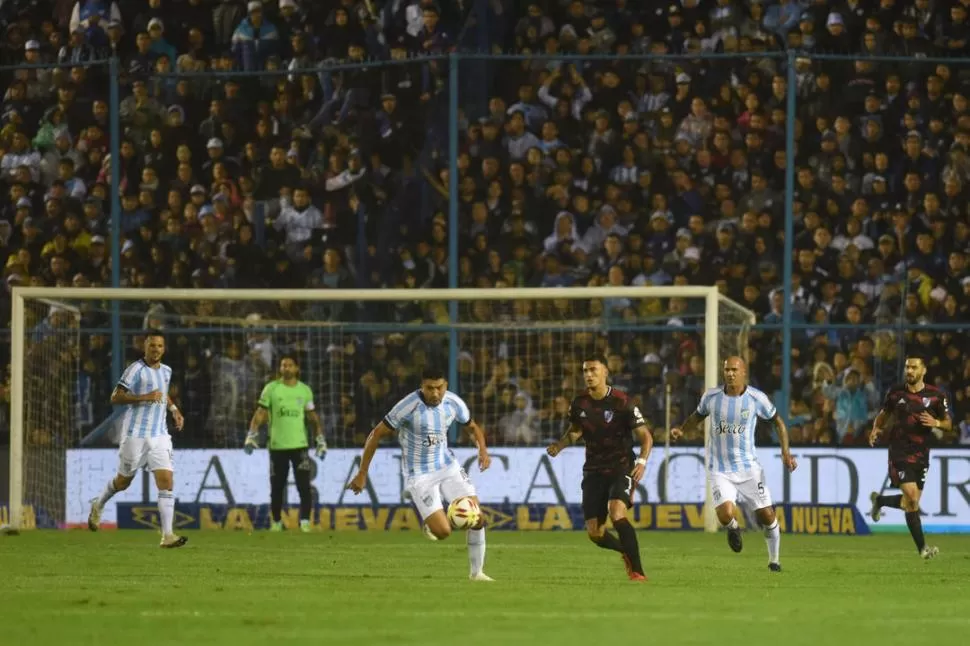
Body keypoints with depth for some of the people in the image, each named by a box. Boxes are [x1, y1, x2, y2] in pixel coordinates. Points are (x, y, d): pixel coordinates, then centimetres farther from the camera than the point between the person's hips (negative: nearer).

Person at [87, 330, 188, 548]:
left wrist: (174, 408, 18)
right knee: (124, 481, 11)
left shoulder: (166, 371, 11)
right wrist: (145, 397, -23)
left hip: (159, 436, 5)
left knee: (166, 482, -10)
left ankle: (167, 535, -13)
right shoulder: (136, 370, -11)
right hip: (135, 434, -5)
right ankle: (98, 505, 42)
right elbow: (115, 398, -16)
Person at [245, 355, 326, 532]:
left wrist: (321, 440, 9)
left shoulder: (305, 390, 7)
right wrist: (251, 435, -13)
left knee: (304, 486, -10)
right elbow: (260, 413, -1)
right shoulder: (271, 388, 1)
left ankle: (305, 523, -8)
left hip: (299, 445, 1)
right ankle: (276, 522, 19)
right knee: (276, 488, 5)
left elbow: (312, 417, 13)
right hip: (277, 445, -1)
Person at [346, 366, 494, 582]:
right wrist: (362, 474, -14)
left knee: (477, 519, -6)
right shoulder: (409, 406, -22)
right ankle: (431, 524, 22)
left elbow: (472, 427, 13)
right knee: (443, 532, -16)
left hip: (448, 466, 5)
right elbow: (376, 435, -14)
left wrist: (482, 450, -8)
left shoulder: (453, 403, -7)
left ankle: (476, 572, 14)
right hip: (419, 474, -5)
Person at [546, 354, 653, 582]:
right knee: (594, 533, 1)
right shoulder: (580, 403, 1)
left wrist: (642, 461, -27)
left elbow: (645, 436, -9)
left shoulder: (622, 402, -13)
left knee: (616, 512, -30)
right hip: (594, 471, 5)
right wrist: (559, 446, 0)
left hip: (621, 468, -5)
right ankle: (627, 551, 34)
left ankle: (637, 571, -24)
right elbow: (575, 431, 20)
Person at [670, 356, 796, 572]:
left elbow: (777, 421, 7)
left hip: (749, 468, 0)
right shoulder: (712, 396, -4)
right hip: (720, 471, 0)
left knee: (766, 516, 1)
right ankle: (733, 528, 17)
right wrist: (681, 431, -2)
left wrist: (786, 453, 0)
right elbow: (697, 416, 16)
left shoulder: (756, 398, -7)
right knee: (725, 515, -22)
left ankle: (773, 560, 25)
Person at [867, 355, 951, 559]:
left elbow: (948, 424, 7)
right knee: (911, 498, -16)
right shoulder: (895, 393, 1)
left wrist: (936, 423, -15)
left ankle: (879, 500, 35)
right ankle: (922, 547, -7)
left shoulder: (936, 395, 0)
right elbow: (884, 414, 15)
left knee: (912, 502, 6)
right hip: (900, 452, -3)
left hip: (921, 455, 3)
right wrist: (876, 429, -5)